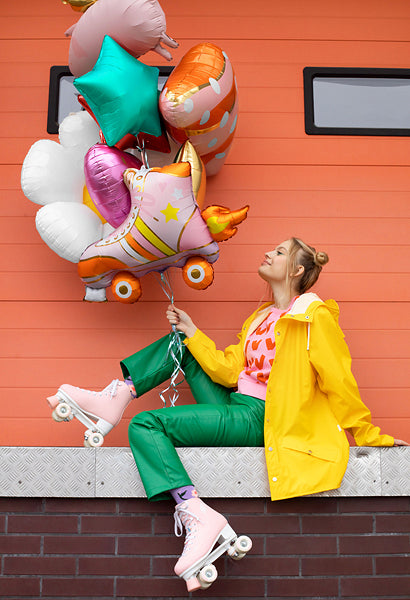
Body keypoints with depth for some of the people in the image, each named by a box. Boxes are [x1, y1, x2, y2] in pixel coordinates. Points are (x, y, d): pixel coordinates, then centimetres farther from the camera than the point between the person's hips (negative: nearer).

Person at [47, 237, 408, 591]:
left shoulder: (314, 317, -10)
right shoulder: (261, 317, 16)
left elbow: (339, 382, -8)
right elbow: (229, 371, 8)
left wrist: (370, 437, -8)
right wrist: (191, 330, 6)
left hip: (255, 419, -9)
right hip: (233, 406, 9)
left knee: (145, 425, -16)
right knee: (179, 343, 15)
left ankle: (198, 517, -22)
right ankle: (116, 398, 2)